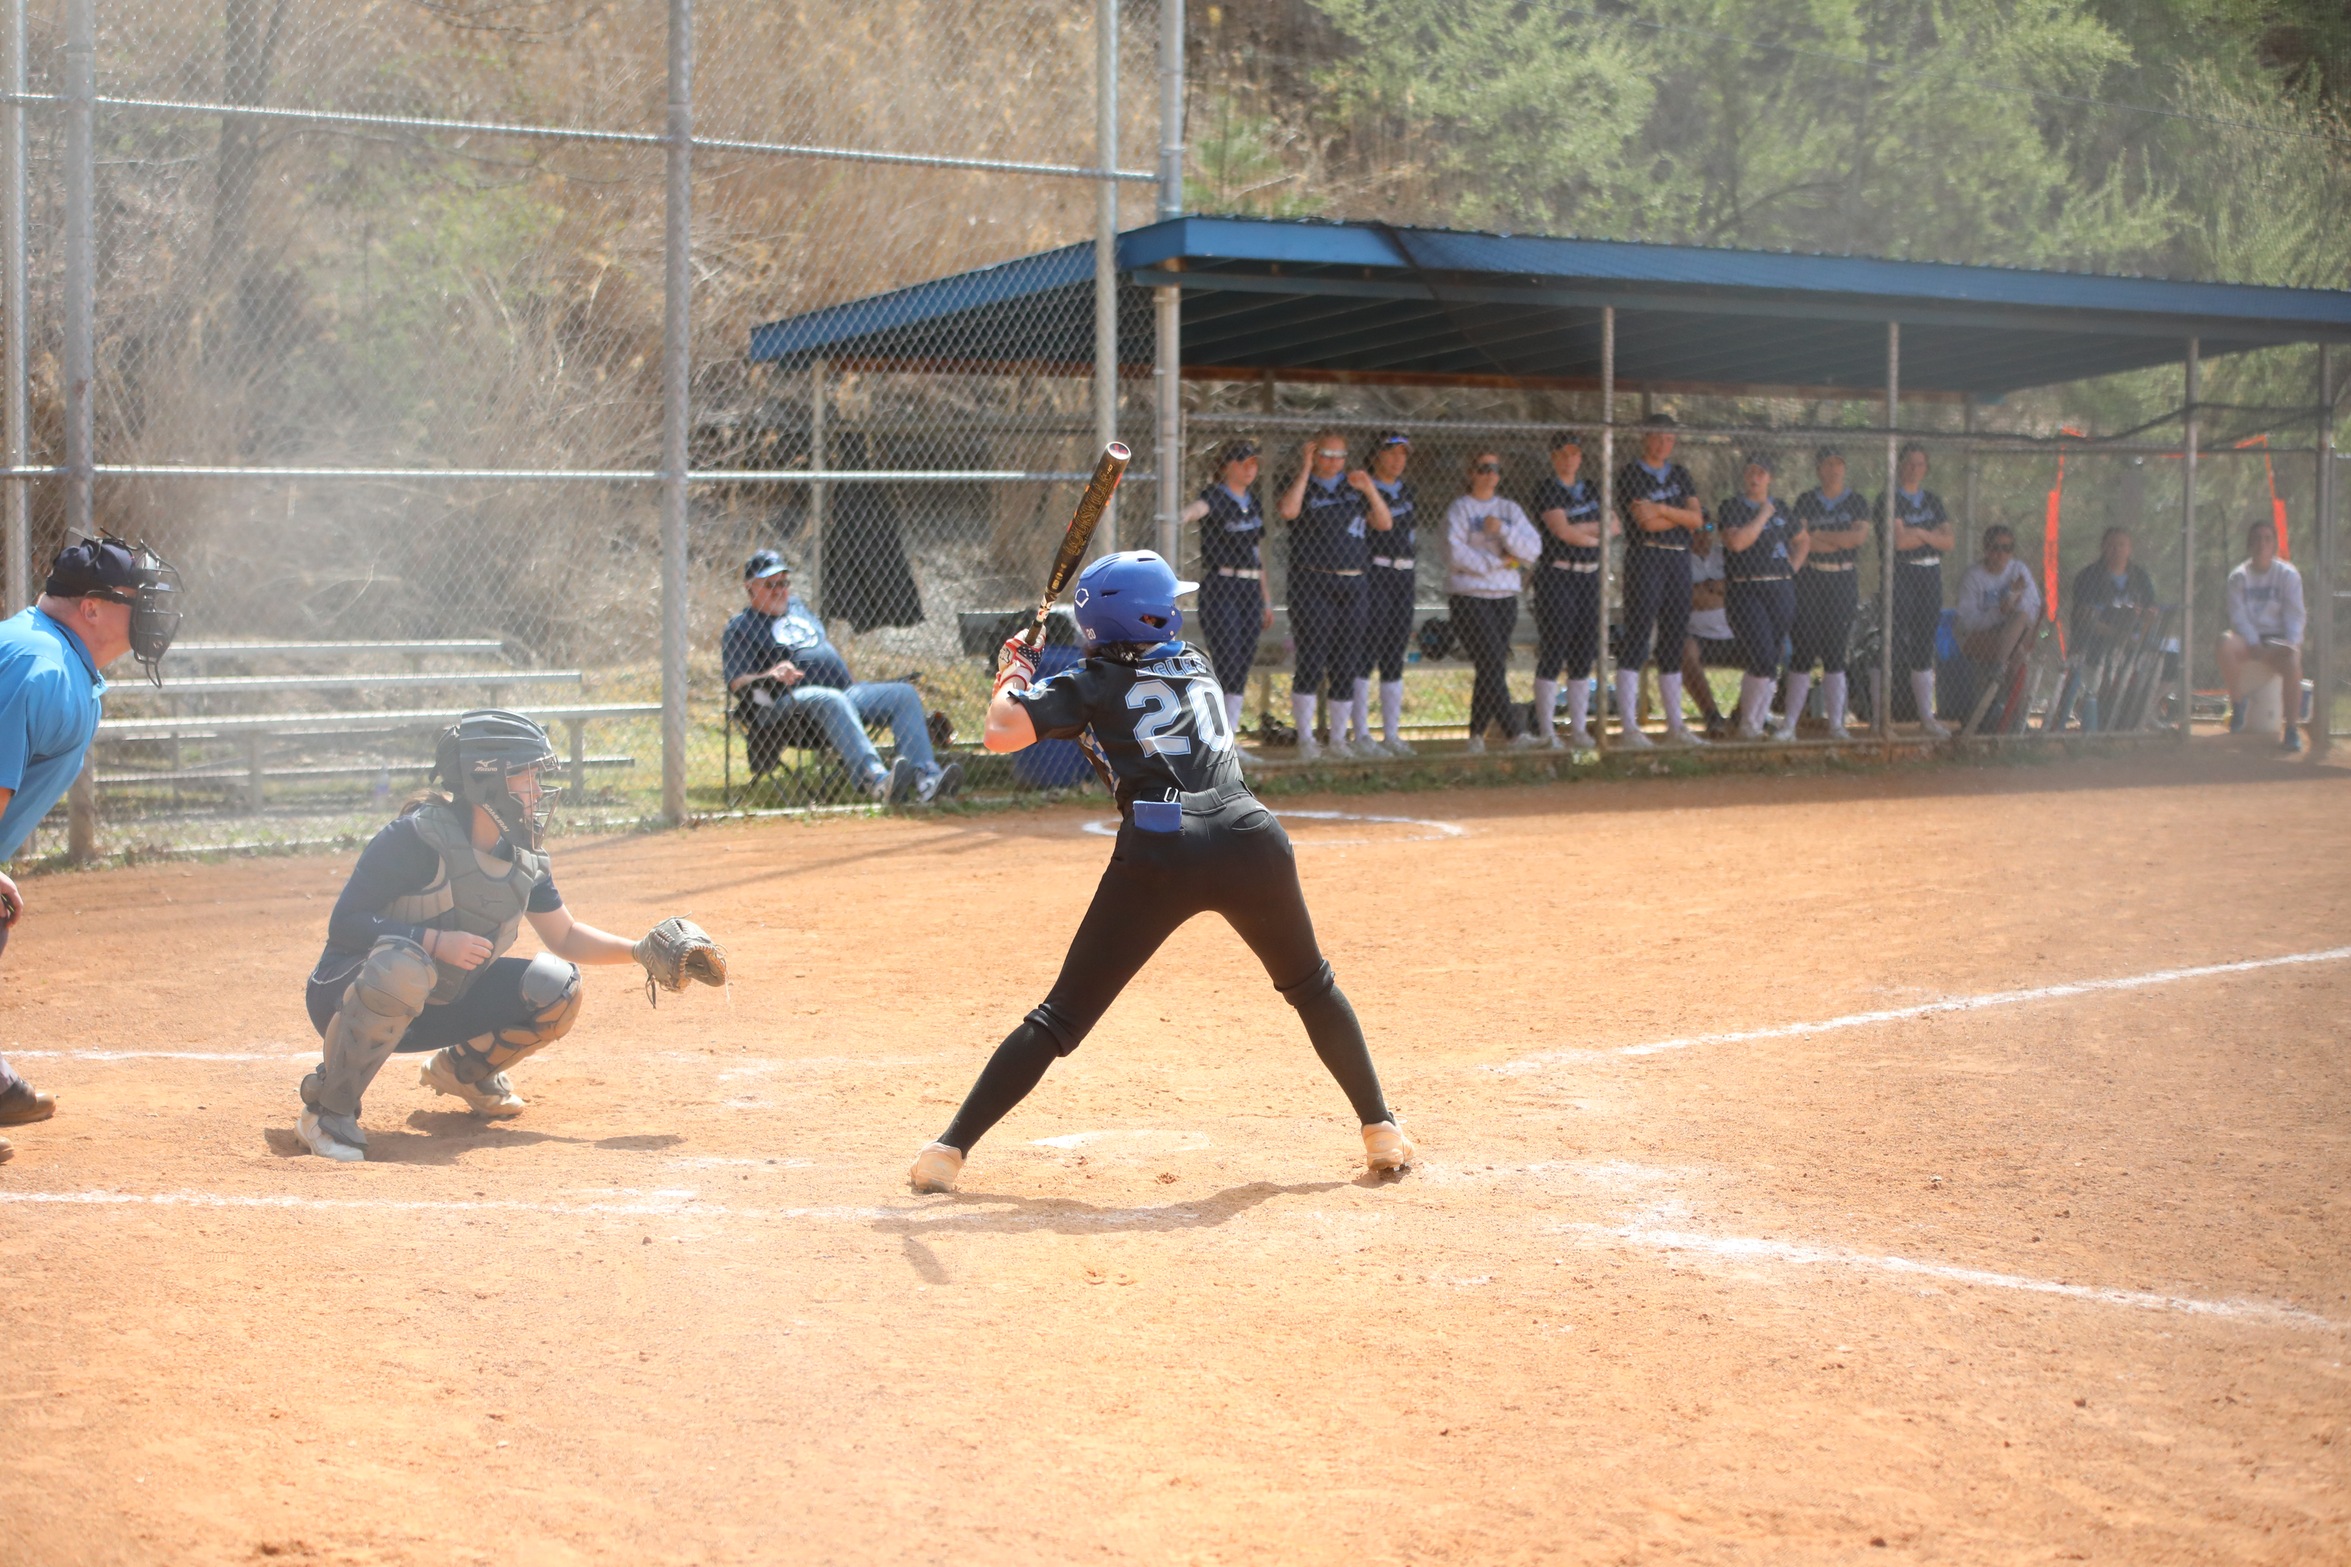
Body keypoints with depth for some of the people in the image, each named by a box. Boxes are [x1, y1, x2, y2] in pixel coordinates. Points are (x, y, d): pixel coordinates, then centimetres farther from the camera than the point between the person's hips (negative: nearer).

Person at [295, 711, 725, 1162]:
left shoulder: (525, 857, 0)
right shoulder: (418, 837, -23)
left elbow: (564, 937, 13)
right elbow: (343, 923, -23)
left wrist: (639, 951, -2)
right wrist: (436, 942, -33)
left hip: (436, 1006, 7)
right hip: (350, 994, -7)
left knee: (555, 986, -8)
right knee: (402, 964, -41)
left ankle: (460, 1070, 17)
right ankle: (328, 1107, -21)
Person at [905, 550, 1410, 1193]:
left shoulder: (1095, 685, 8)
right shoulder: (1195, 664, 22)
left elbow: (1000, 732, 0)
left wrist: (1013, 677, 20)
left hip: (1158, 857, -3)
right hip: (1250, 842, 3)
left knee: (1062, 1015, 3)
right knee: (1311, 986, 28)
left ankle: (950, 1149, 0)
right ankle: (1381, 1130, 29)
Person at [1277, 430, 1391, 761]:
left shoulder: (1354, 487, 15)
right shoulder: (1303, 487, 4)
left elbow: (1385, 524, 7)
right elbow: (1288, 511, -18)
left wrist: (1370, 490, -7)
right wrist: (1305, 470, -14)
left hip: (1352, 585, 4)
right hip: (1312, 583, -4)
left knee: (1346, 664, 5)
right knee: (1312, 661, -11)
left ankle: (1338, 738, 12)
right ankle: (1305, 737, -5)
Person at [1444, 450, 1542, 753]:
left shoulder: (1510, 509, 14)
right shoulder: (1460, 508, 0)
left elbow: (1533, 549, 3)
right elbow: (1456, 552, -13)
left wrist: (1503, 531, -12)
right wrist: (1498, 562, -9)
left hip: (1505, 596, 5)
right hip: (1469, 595, -5)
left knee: (1492, 668, 3)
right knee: (1492, 665, -13)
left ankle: (1476, 734, 10)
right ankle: (1513, 733, -16)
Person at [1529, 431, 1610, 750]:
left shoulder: (1590, 489, 16)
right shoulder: (1547, 490, -3)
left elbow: (1616, 527, 9)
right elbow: (1562, 530, -15)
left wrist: (1580, 531, -7)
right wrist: (1597, 530, -1)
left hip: (1589, 576, 6)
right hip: (1556, 576, -6)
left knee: (1584, 656, 5)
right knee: (1553, 653, -7)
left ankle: (1579, 729, 11)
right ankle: (1546, 732, -3)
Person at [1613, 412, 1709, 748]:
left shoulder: (1680, 474, 18)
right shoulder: (1631, 473, -1)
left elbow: (1697, 519, 5)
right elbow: (1646, 521, -13)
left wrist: (1663, 510, -8)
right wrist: (1682, 516, -1)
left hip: (1679, 560, 6)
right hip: (1646, 559, -6)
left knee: (1674, 644, 8)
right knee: (1637, 641, -10)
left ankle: (1675, 726, 13)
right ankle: (1628, 728, -12)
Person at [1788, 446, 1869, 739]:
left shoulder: (1857, 501, 9)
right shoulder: (1806, 500, 6)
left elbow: (1860, 534, -7)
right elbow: (1801, 541, -6)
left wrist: (1819, 536, -7)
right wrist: (1842, 541, -8)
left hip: (1844, 582, 1)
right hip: (1810, 580, -1)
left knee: (1835, 654, 1)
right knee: (1803, 652, -4)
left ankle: (1836, 723, 4)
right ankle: (1789, 720, 0)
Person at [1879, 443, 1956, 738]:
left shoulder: (1932, 501, 15)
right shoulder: (1889, 500, -3)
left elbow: (1949, 541, 7)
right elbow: (1899, 539, -15)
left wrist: (1919, 533, -8)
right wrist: (1934, 535, -3)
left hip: (1930, 576, 6)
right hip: (1899, 577, -6)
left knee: (1924, 648, 8)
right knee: (1895, 647, -9)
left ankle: (1927, 717, 11)